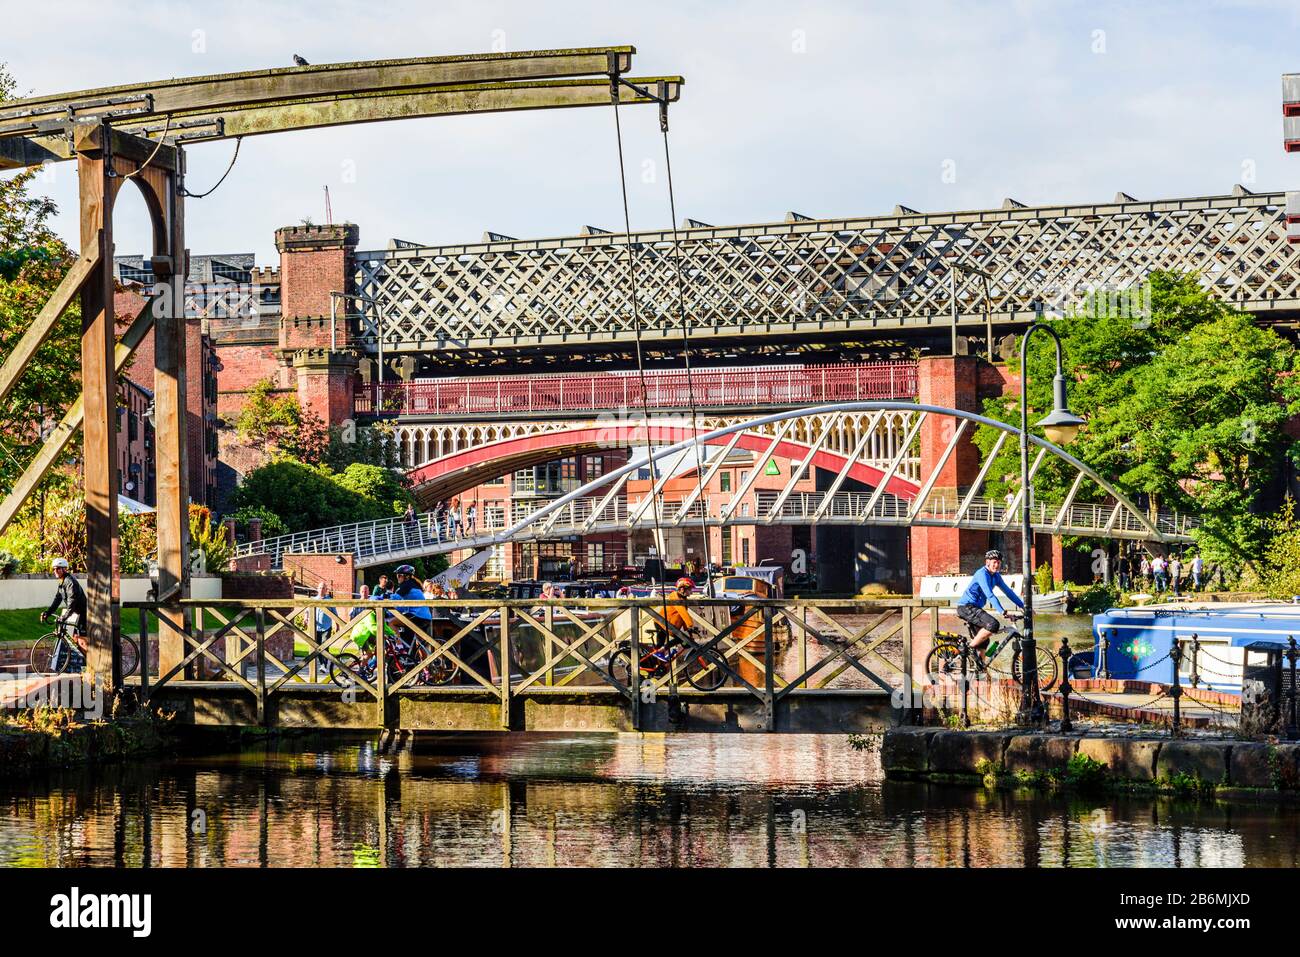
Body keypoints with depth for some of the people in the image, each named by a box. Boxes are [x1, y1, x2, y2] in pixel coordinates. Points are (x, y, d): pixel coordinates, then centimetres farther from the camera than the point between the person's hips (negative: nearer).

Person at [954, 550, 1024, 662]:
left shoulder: (996, 576, 11)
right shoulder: (982, 574, -18)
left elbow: (1008, 591, 14)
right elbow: (990, 595, -28)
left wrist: (1024, 606, 8)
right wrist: (1002, 611, -36)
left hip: (974, 608, 10)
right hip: (966, 607, -10)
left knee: (983, 641, 11)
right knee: (993, 624, -26)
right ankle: (971, 647, -16)